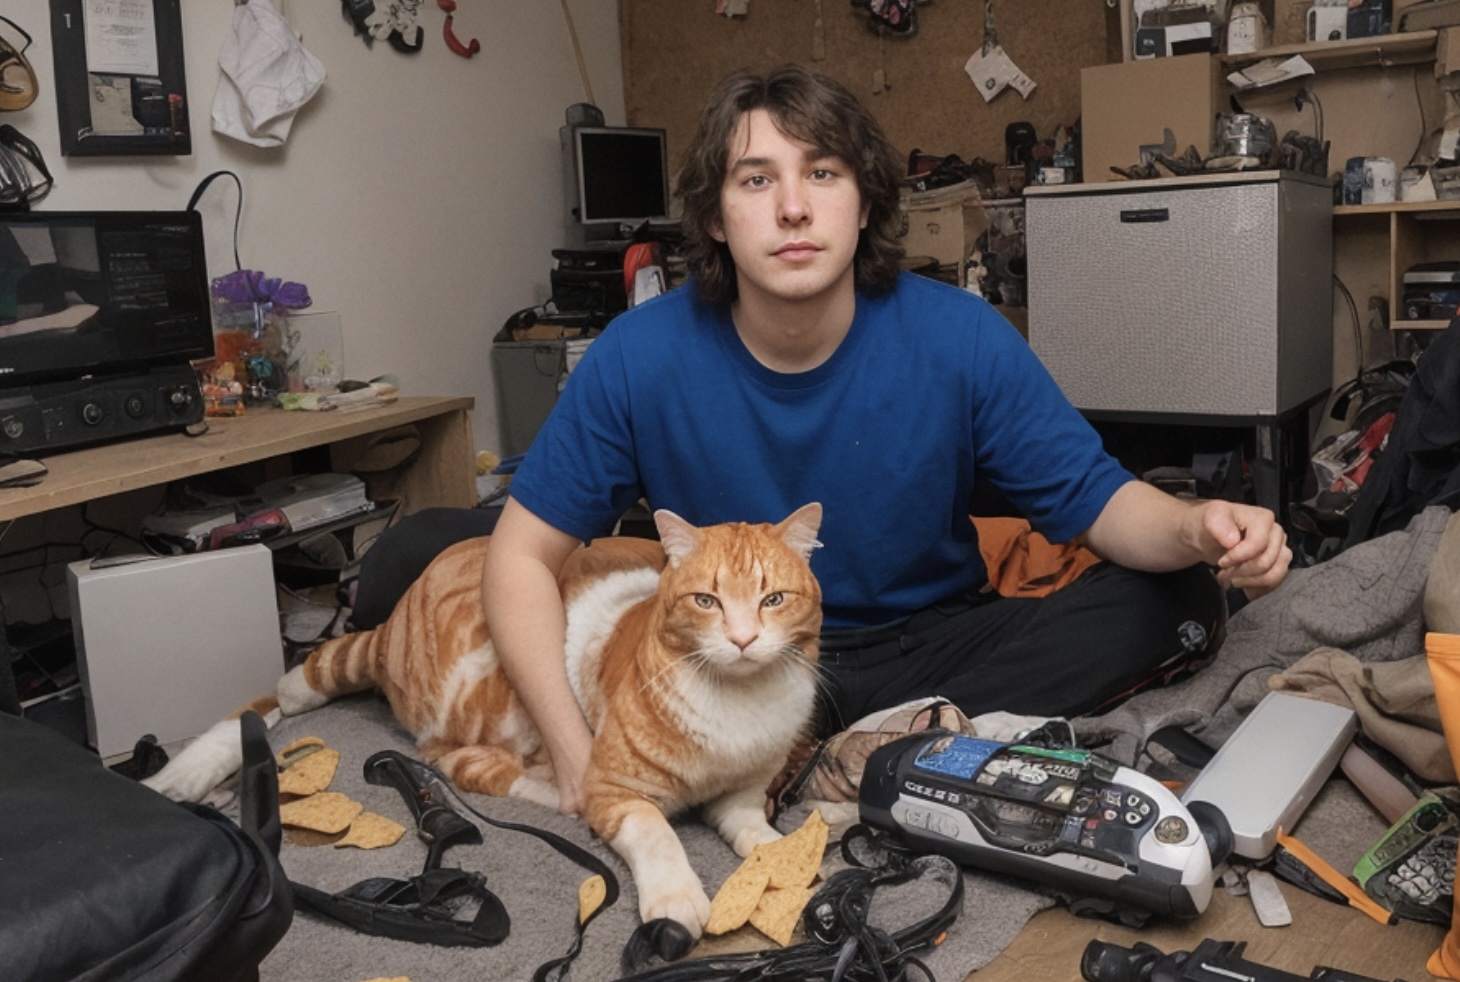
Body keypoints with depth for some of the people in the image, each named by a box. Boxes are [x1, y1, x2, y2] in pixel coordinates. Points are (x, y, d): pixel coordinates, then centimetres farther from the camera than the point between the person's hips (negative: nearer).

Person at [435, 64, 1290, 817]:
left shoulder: (961, 339, -13)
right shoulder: (641, 358, -15)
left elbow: (1098, 501, -6)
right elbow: (524, 552, -11)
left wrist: (1195, 530, -30)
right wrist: (577, 752, -23)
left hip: (932, 647, 1)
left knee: (1180, 600, -18)